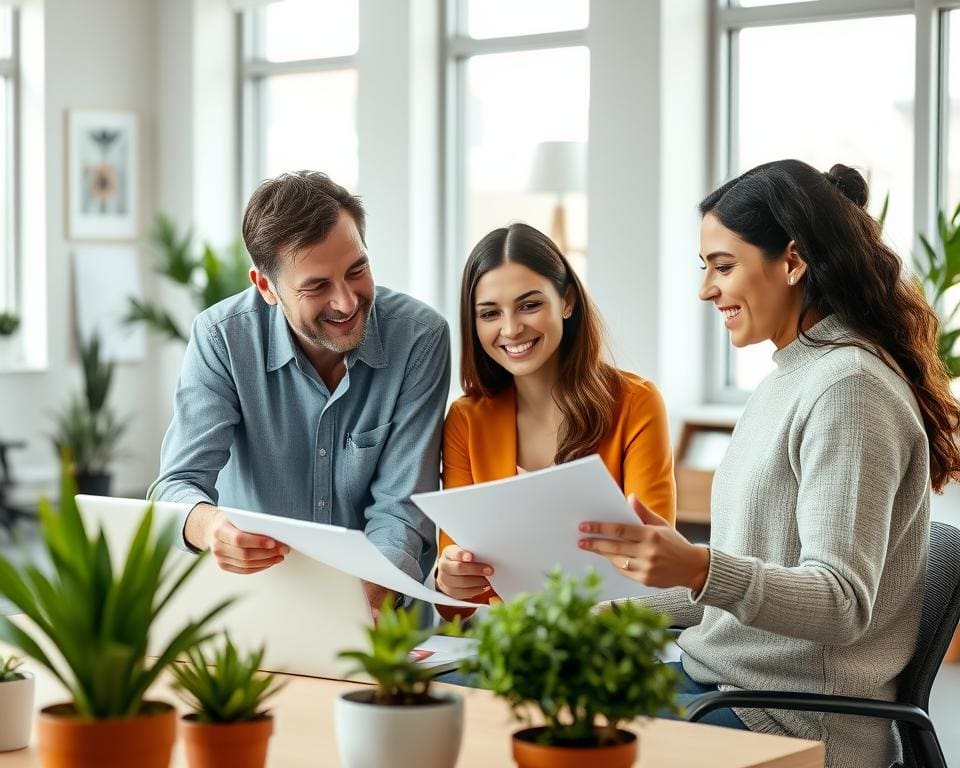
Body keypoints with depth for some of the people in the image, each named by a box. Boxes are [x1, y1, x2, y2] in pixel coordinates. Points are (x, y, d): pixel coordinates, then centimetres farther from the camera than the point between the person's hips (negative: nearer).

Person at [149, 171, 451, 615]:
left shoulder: (420, 337, -10)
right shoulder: (221, 338, -9)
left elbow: (399, 508, -12)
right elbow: (179, 482, -15)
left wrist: (368, 597, -32)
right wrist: (208, 525, -40)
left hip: (383, 604, -2)